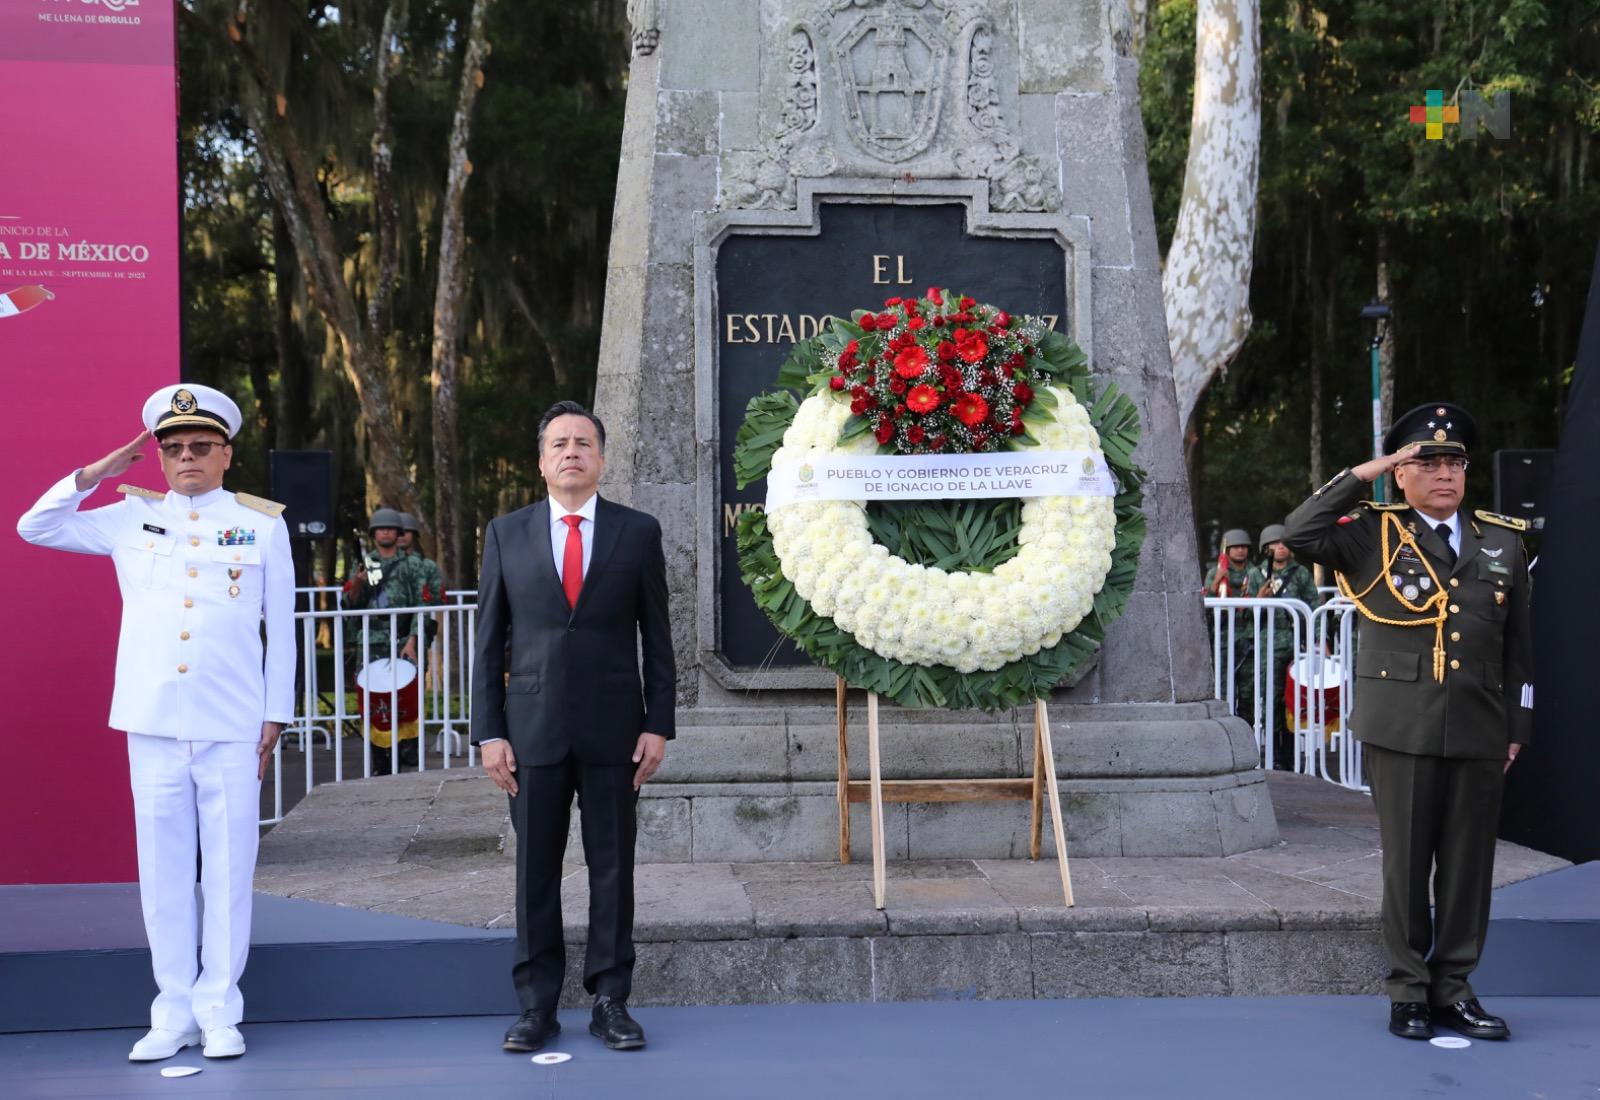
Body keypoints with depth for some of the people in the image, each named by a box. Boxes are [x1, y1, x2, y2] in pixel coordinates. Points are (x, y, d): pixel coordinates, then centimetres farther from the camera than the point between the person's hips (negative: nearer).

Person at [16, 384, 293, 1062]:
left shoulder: (263, 524, 7)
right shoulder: (132, 518, 11)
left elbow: (281, 627, 8)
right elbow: (35, 528, 14)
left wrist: (277, 715, 5)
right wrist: (94, 474, 6)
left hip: (232, 727, -1)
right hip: (153, 725, 2)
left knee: (227, 871, 2)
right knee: (164, 871, 5)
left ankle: (219, 1012, 12)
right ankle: (173, 1012, 15)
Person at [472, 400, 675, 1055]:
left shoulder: (638, 532, 5)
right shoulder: (506, 534, 7)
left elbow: (656, 637, 5)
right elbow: (488, 641, 6)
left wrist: (658, 725, -1)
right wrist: (488, 732, -1)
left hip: (612, 729, 0)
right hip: (533, 729, 1)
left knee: (612, 867, 5)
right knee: (535, 871, 5)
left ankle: (610, 1001, 15)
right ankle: (536, 1005, 15)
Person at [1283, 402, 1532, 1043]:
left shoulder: (1503, 543, 12)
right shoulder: (1374, 535, 2)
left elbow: (1518, 647, 14)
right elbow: (1300, 534, -15)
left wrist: (1518, 726, 11)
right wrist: (1363, 475, -11)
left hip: (1480, 734, 3)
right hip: (1403, 730, -3)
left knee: (1469, 864, 7)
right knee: (1406, 864, 3)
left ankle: (1453, 989, 20)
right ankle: (1409, 992, 14)